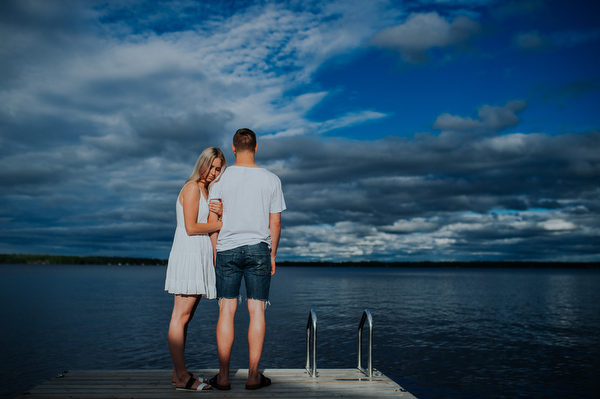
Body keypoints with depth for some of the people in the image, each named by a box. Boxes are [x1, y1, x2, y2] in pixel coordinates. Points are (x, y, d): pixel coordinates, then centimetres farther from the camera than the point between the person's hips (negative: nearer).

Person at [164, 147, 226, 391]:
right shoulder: (192, 188, -6)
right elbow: (191, 227, -14)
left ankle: (178, 373, 13)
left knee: (185, 317, 9)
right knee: (181, 316, -8)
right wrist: (222, 224, -5)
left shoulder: (206, 191, 22)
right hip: (188, 254, -9)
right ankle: (182, 377, -6)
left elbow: (209, 224, 16)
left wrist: (221, 213, -4)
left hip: (200, 257, 10)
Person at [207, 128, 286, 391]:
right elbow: (275, 224, 3)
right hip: (258, 250, 0)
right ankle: (253, 376, 8)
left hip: (227, 250, 0)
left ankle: (223, 376, 8)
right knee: (257, 311, 4)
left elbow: (212, 220, 0)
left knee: (226, 311, 4)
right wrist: (272, 255, 13)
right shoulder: (271, 180, 2)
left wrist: (214, 252, 10)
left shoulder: (221, 178, 0)